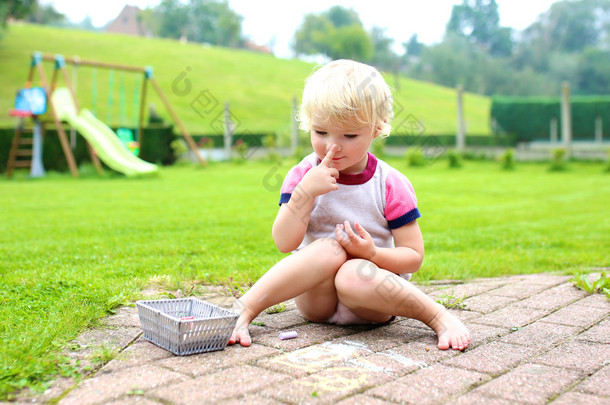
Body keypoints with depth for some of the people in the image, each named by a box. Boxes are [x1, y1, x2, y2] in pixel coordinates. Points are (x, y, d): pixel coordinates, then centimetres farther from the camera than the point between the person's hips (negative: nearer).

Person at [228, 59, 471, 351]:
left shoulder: (391, 185, -7)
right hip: (317, 297, 1)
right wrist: (306, 192, -24)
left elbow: (414, 256, -5)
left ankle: (440, 316, -20)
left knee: (354, 276, -35)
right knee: (329, 248, -31)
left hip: (371, 299, -1)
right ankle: (244, 310, -29)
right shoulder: (303, 175, -3)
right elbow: (284, 243, -12)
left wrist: (372, 254, -24)